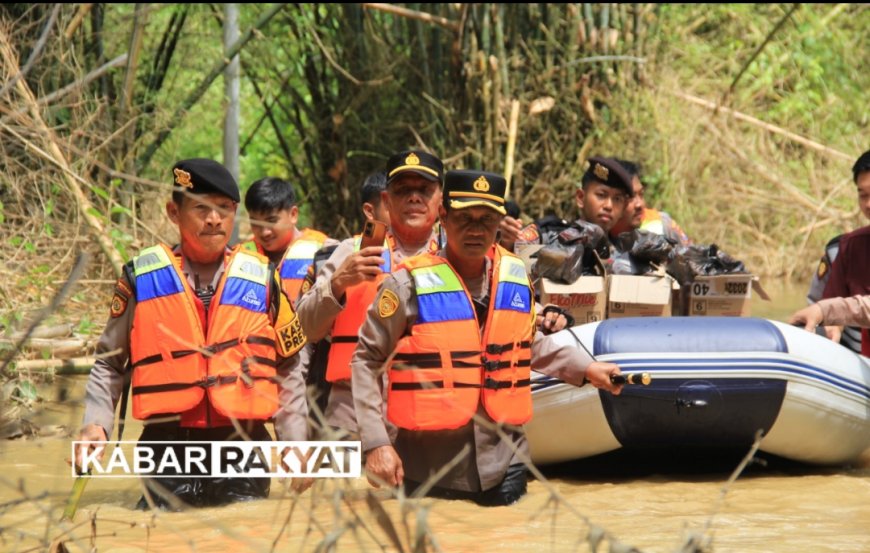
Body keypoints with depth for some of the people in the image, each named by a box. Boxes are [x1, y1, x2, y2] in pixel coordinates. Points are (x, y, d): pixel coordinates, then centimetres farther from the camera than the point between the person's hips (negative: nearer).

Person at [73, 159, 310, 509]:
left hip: (243, 442, 1)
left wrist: (294, 442, 7)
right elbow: (110, 363, 12)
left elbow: (287, 367, 13)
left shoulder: (262, 280, 7)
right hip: (169, 444, -1)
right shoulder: (142, 278, 4)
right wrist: (95, 424, -1)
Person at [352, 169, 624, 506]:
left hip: (502, 462, 4)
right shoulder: (411, 283, -10)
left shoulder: (515, 276, 5)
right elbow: (367, 360, -5)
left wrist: (585, 369, 13)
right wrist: (376, 443, -12)